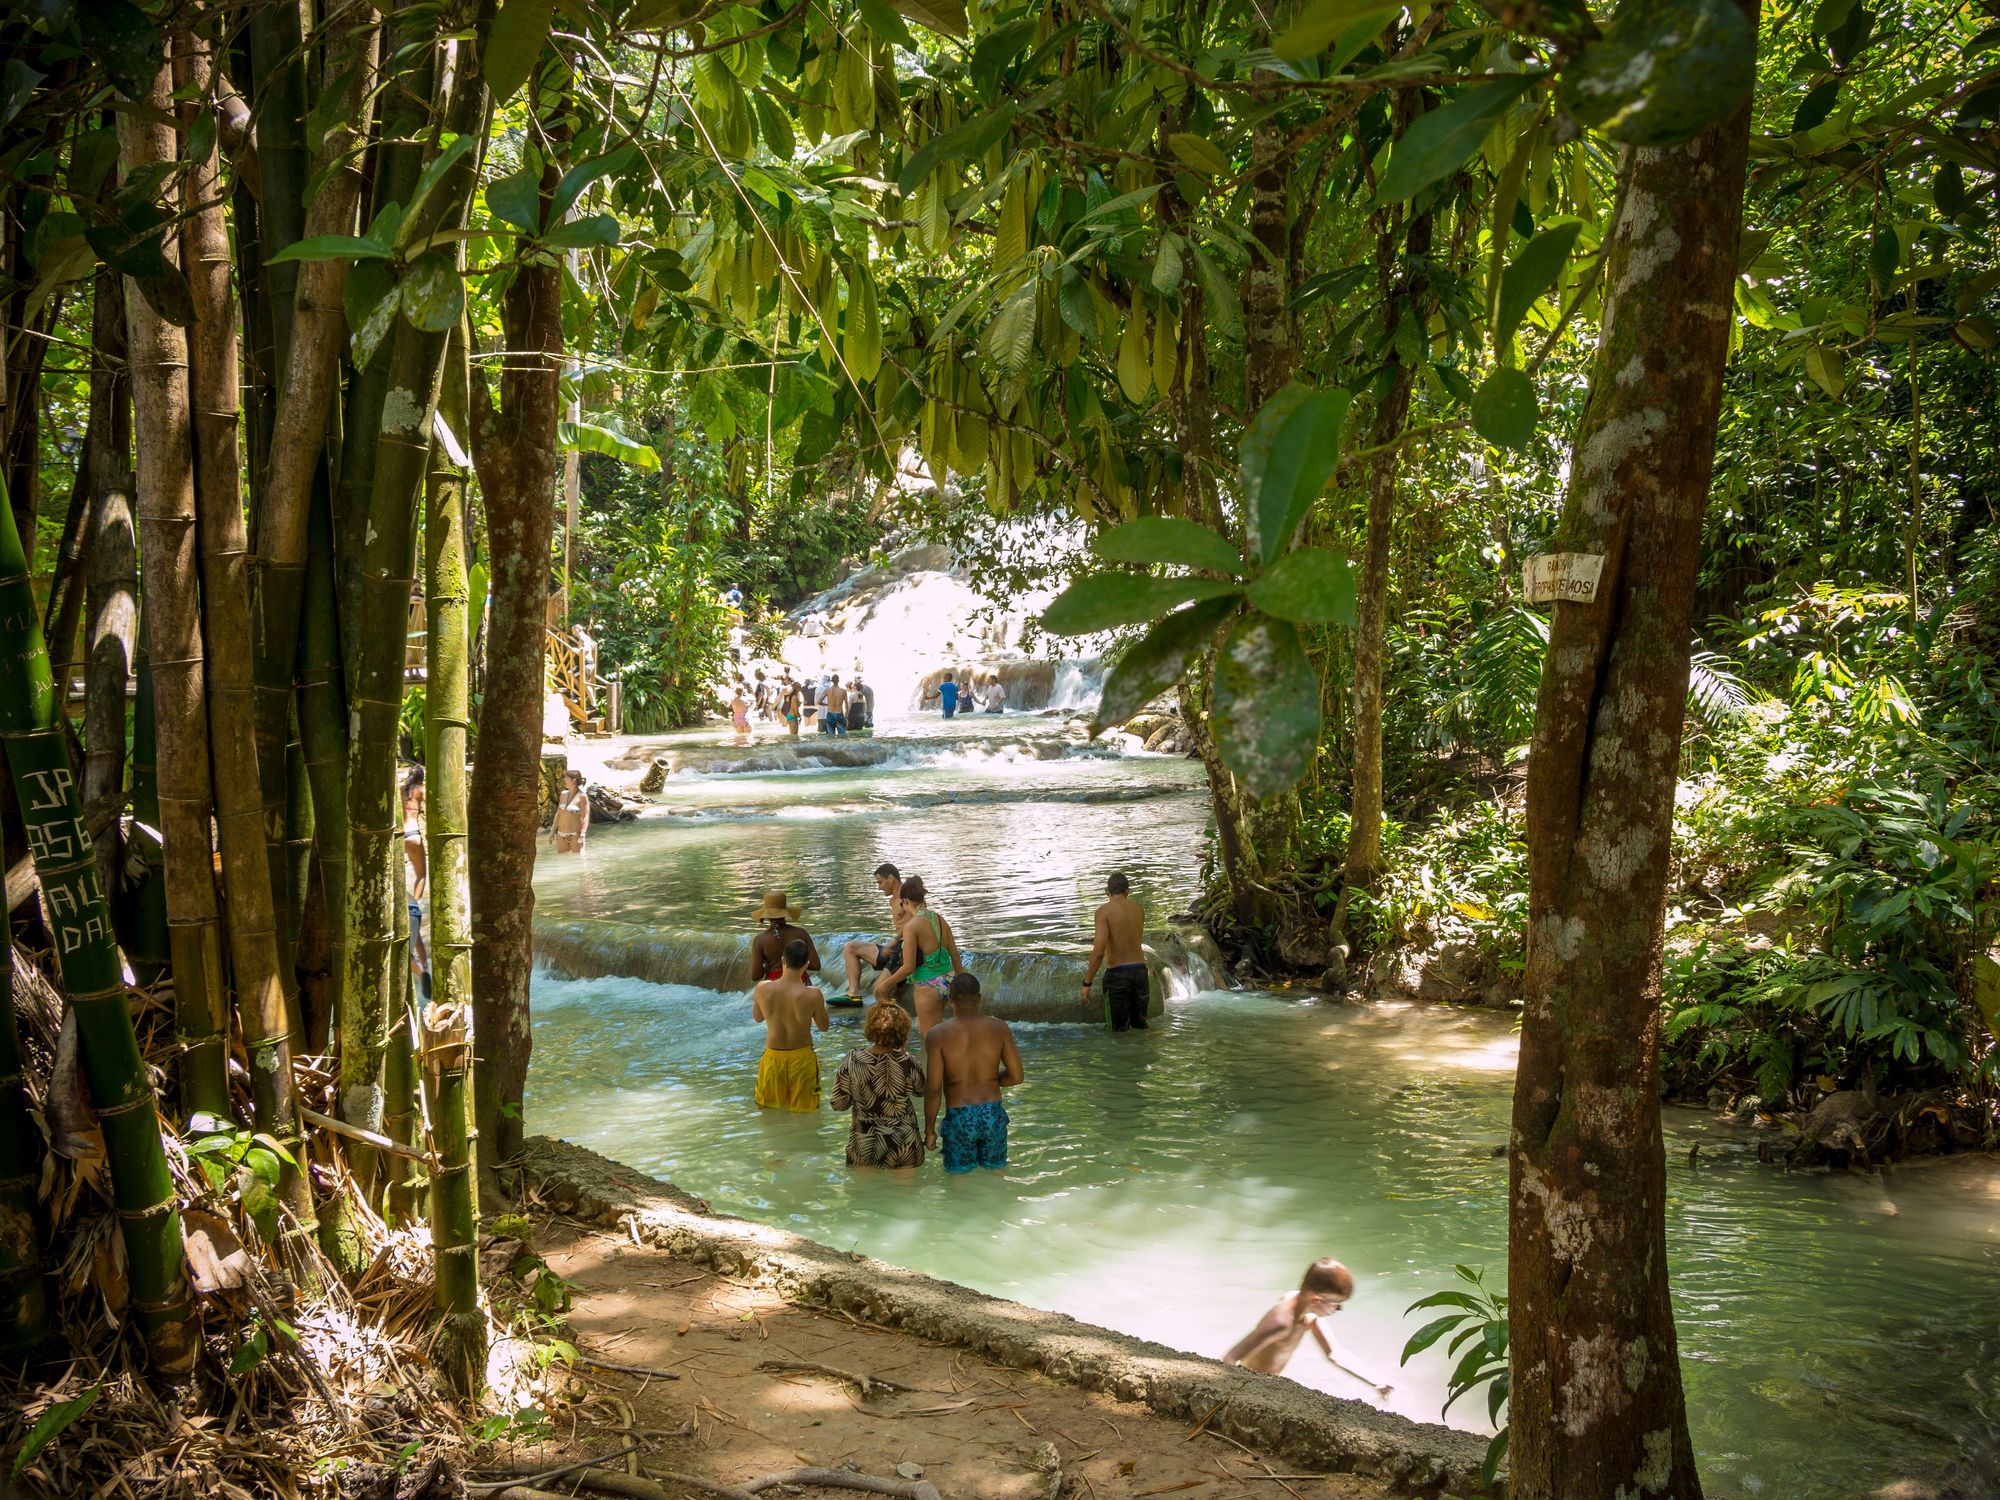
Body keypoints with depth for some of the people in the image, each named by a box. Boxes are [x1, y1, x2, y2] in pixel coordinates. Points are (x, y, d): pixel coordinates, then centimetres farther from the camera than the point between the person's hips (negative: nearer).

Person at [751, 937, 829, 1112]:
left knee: (769, 1110, 22)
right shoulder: (812, 995, -24)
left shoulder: (763, 988, -17)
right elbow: (824, 1026, -6)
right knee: (803, 1112, 17)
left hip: (773, 1057, 2)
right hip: (802, 1057, -2)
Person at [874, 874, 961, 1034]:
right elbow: (956, 957, 10)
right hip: (945, 983, 7)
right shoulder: (940, 920, 4)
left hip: (928, 987, -7)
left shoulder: (911, 926, -16)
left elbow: (909, 967, -17)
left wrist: (886, 983, -4)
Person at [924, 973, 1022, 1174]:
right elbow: (1016, 1076, -2)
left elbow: (933, 1089, -13)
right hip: (993, 1114, 2)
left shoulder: (938, 1034, -11)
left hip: (959, 1119, -2)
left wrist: (929, 1130, -2)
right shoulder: (998, 1028, -4)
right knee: (995, 1176, 20)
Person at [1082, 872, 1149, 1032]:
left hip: (1117, 974, -5)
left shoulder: (1104, 910, -9)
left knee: (1120, 1030, 2)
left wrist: (1087, 983, -12)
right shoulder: (1138, 909, 8)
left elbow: (1099, 951, -17)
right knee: (1140, 1027, 16)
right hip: (1140, 970, 5)